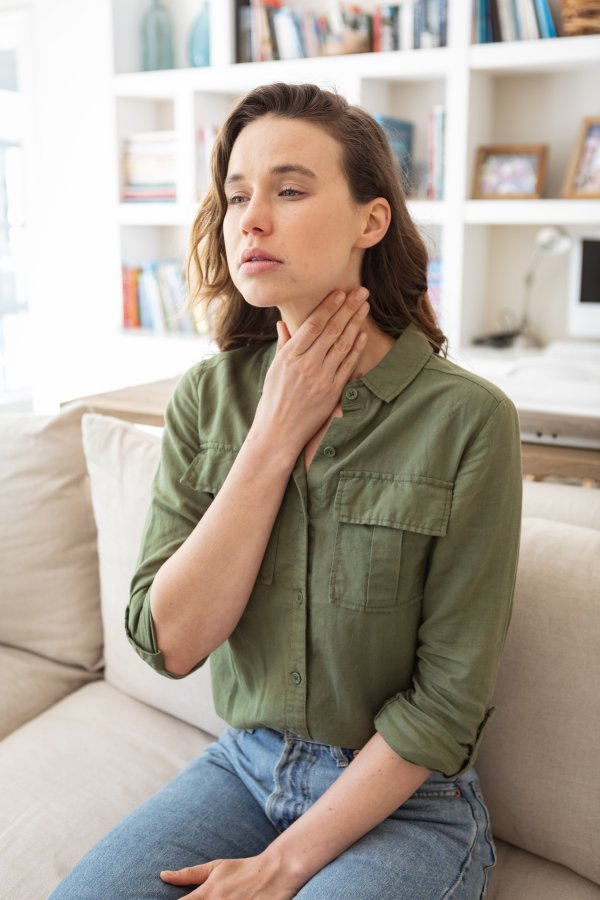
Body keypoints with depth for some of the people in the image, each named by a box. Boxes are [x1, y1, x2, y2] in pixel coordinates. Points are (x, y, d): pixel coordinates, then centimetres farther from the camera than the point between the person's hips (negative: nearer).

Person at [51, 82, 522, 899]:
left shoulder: (467, 419, -18)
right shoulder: (209, 397, -6)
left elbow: (447, 701, -14)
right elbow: (169, 641, -13)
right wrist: (276, 435, -19)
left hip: (404, 801, -2)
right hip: (244, 764, 3)